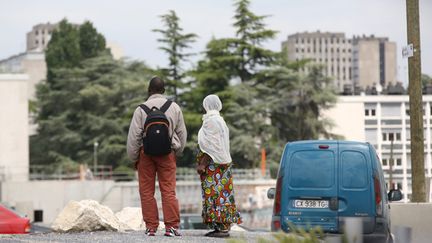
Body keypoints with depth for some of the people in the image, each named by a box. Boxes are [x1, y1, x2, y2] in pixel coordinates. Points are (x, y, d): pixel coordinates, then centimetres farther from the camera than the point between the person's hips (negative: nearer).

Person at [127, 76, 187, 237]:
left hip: (146, 153, -1)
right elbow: (182, 133, 11)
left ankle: (151, 227, 5)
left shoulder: (141, 109, -5)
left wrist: (133, 157, 6)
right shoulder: (174, 108, 3)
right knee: (168, 191, 1)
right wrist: (177, 152, 23)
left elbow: (133, 136, -4)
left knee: (147, 192, 5)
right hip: (168, 153, 2)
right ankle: (171, 226, -5)